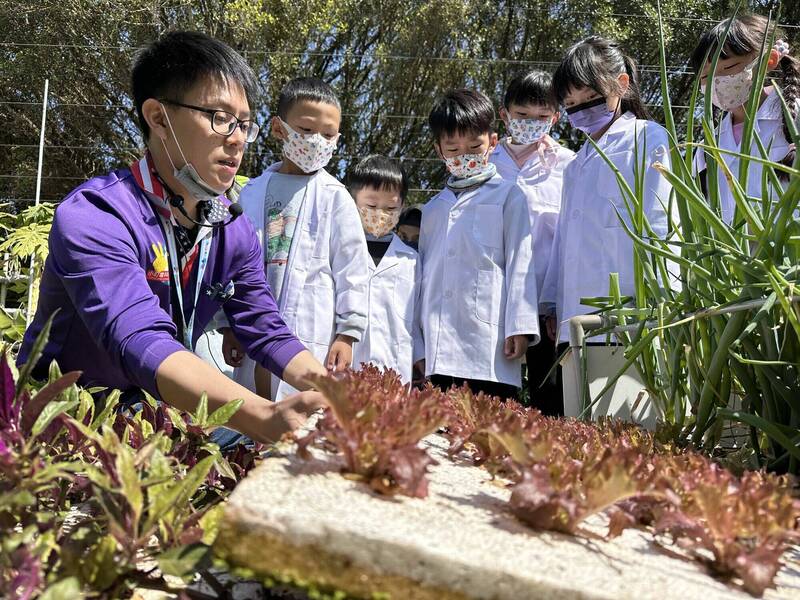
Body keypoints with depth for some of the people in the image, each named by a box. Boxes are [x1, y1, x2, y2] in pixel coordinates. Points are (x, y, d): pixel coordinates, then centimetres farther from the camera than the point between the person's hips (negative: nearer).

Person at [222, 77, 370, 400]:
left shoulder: (334, 197, 0)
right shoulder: (253, 192, 9)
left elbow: (352, 270, -1)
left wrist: (347, 334, -5)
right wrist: (229, 327, 11)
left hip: (312, 337, -3)